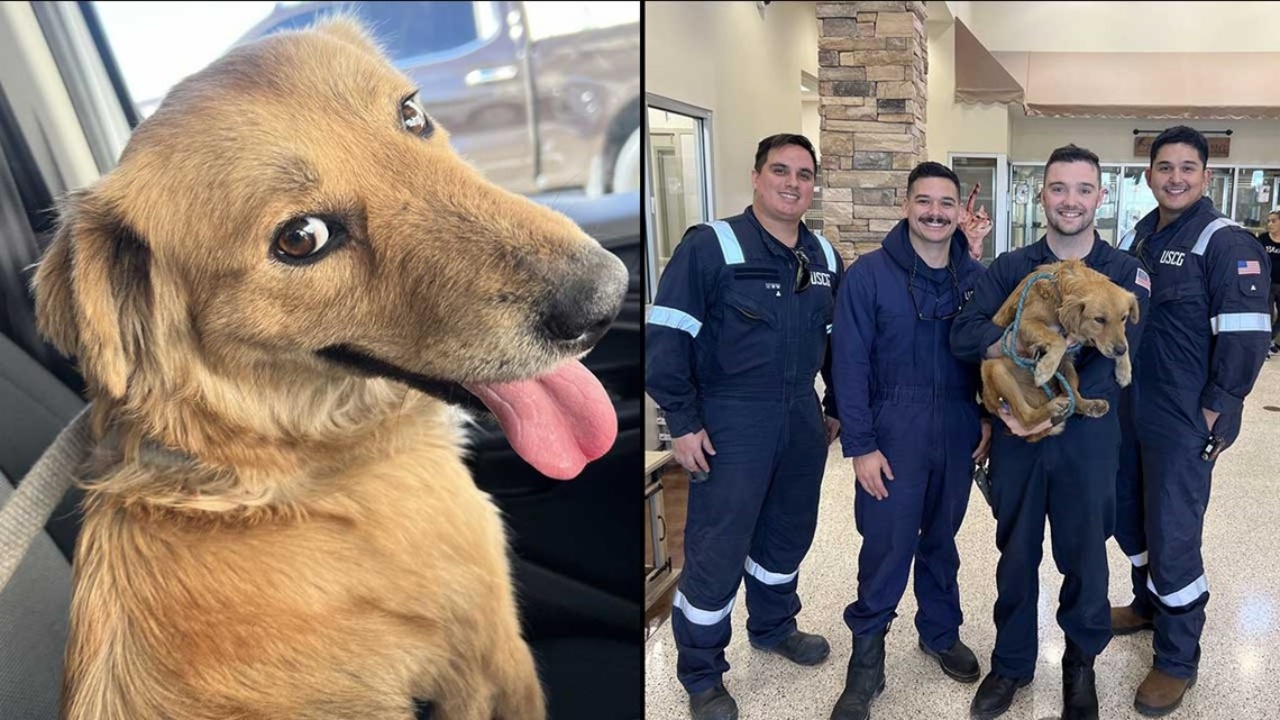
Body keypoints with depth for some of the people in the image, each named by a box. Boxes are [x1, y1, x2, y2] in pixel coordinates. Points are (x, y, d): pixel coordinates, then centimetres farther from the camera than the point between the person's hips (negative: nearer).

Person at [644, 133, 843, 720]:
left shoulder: (825, 258, 8)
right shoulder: (710, 246, -12)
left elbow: (837, 341, 19)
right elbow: (666, 338, -15)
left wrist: (836, 407, 17)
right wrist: (683, 422, -16)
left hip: (802, 416, 6)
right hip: (731, 420, -6)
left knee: (789, 533, 20)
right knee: (717, 549, 1)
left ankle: (772, 627, 45)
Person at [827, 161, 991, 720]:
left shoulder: (976, 277, 3)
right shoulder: (869, 274, -10)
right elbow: (850, 364, -12)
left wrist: (990, 418, 4)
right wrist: (860, 444, -14)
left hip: (957, 432, 4)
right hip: (893, 432, -4)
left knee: (941, 538, 19)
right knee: (886, 545, 2)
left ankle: (940, 631, 39)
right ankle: (866, 657, 18)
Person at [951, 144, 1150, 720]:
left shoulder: (1126, 273, -4)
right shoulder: (1009, 268, 1)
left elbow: (1115, 361, -15)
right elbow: (964, 335, -11)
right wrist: (1019, 343, -28)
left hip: (1088, 436, -1)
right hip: (1015, 434, 2)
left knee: (1084, 553, 12)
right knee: (1016, 553, 14)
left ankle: (1081, 661, 36)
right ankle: (1011, 662, 32)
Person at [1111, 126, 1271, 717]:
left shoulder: (1227, 243, -12)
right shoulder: (1136, 239, 10)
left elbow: (1246, 336, -17)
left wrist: (1213, 412, -16)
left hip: (1184, 423, -7)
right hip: (1126, 412, 7)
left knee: (1172, 535, -1)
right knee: (1127, 514, 19)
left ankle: (1177, 660, 16)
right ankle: (1148, 604, 43)